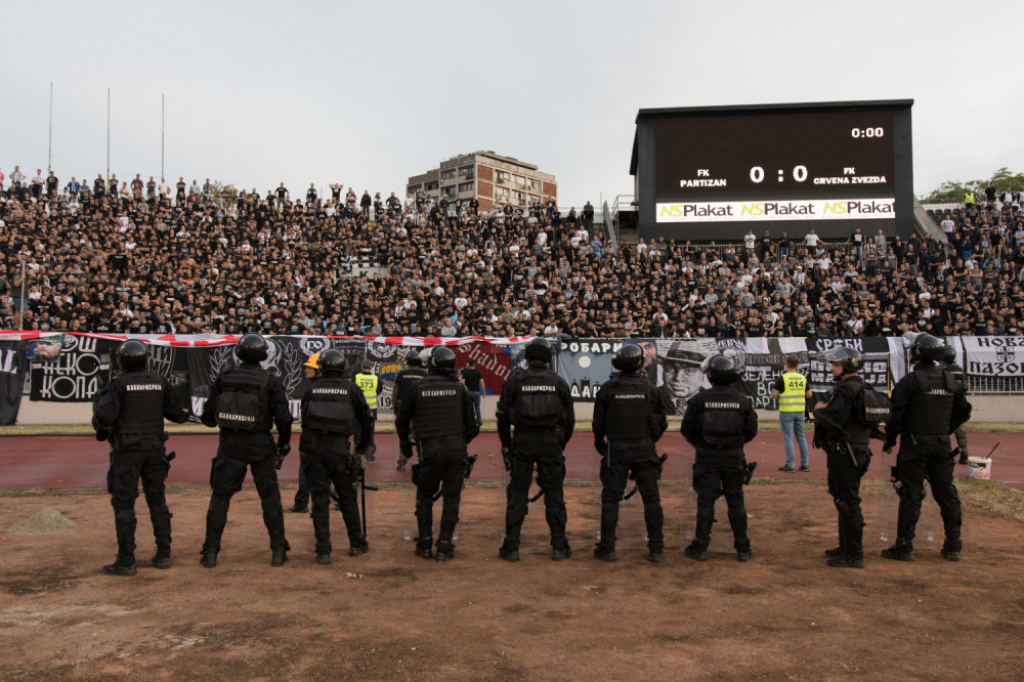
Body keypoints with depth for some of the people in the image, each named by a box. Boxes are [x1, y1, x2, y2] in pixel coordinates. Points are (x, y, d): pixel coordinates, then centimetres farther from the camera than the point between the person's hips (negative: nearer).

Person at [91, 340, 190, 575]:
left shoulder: (118, 384, -9)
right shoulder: (159, 382, 4)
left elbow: (103, 416, -17)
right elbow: (180, 414, 6)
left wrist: (98, 401, 4)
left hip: (127, 450, -4)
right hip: (154, 449, 4)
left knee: (123, 503, 1)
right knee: (157, 501, 12)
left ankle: (126, 561, 2)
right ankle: (163, 555, 15)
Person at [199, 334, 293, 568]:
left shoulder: (223, 379, 0)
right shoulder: (271, 381, -6)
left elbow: (208, 417, 3)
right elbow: (283, 418, -9)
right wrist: (283, 445, 5)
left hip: (230, 443, 1)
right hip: (260, 445, -1)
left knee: (220, 496, 9)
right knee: (270, 496, 8)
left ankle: (210, 551, 11)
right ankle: (278, 550, 11)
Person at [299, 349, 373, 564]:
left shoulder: (311, 389, 9)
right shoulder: (351, 389, 5)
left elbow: (303, 417, 14)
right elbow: (365, 419, 10)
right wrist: (361, 444, 24)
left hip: (314, 447, 1)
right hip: (340, 448, -1)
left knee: (320, 499, 3)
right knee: (347, 497, 13)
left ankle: (323, 550, 4)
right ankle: (356, 544, 22)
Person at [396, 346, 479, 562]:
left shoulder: (418, 388, 2)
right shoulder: (458, 388, 4)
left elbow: (402, 420, 11)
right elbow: (471, 422, 6)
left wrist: (404, 444, 27)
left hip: (430, 449, -1)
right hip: (456, 449, 1)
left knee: (424, 496, 15)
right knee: (451, 498, 7)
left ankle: (425, 544, 14)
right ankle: (444, 547, 7)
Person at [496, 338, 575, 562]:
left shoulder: (515, 381, 0)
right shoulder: (559, 382, 4)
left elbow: (503, 415, 1)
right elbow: (569, 418, 7)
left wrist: (506, 444, 12)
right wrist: (561, 445, 18)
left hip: (522, 442, -1)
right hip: (551, 442, 1)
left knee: (517, 494, 6)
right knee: (554, 495, 8)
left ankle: (511, 547, 9)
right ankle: (559, 547, 12)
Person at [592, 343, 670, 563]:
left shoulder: (608, 389, -4)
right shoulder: (650, 389, -3)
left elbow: (598, 422, 2)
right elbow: (661, 423, 2)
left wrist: (600, 444, 19)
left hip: (616, 449, 0)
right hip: (644, 450, 1)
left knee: (610, 499, 5)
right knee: (651, 499, 8)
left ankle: (607, 548, 9)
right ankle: (656, 548, 11)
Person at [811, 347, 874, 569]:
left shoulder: (845, 391, -18)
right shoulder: (862, 389, 16)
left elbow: (834, 421, -27)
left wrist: (818, 410, -8)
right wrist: (824, 411, 9)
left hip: (844, 454, -11)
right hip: (857, 452, 11)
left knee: (847, 503, -5)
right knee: (845, 501, 19)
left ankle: (854, 556, 1)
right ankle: (846, 547, 29)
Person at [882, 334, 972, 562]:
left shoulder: (910, 381, -12)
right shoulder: (951, 380, 6)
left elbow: (897, 415, -12)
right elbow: (963, 411, 13)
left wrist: (890, 441, 0)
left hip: (915, 444, -5)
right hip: (942, 445, 5)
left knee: (911, 495, -1)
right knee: (946, 493, 11)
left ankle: (904, 547, 4)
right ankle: (953, 546, 17)